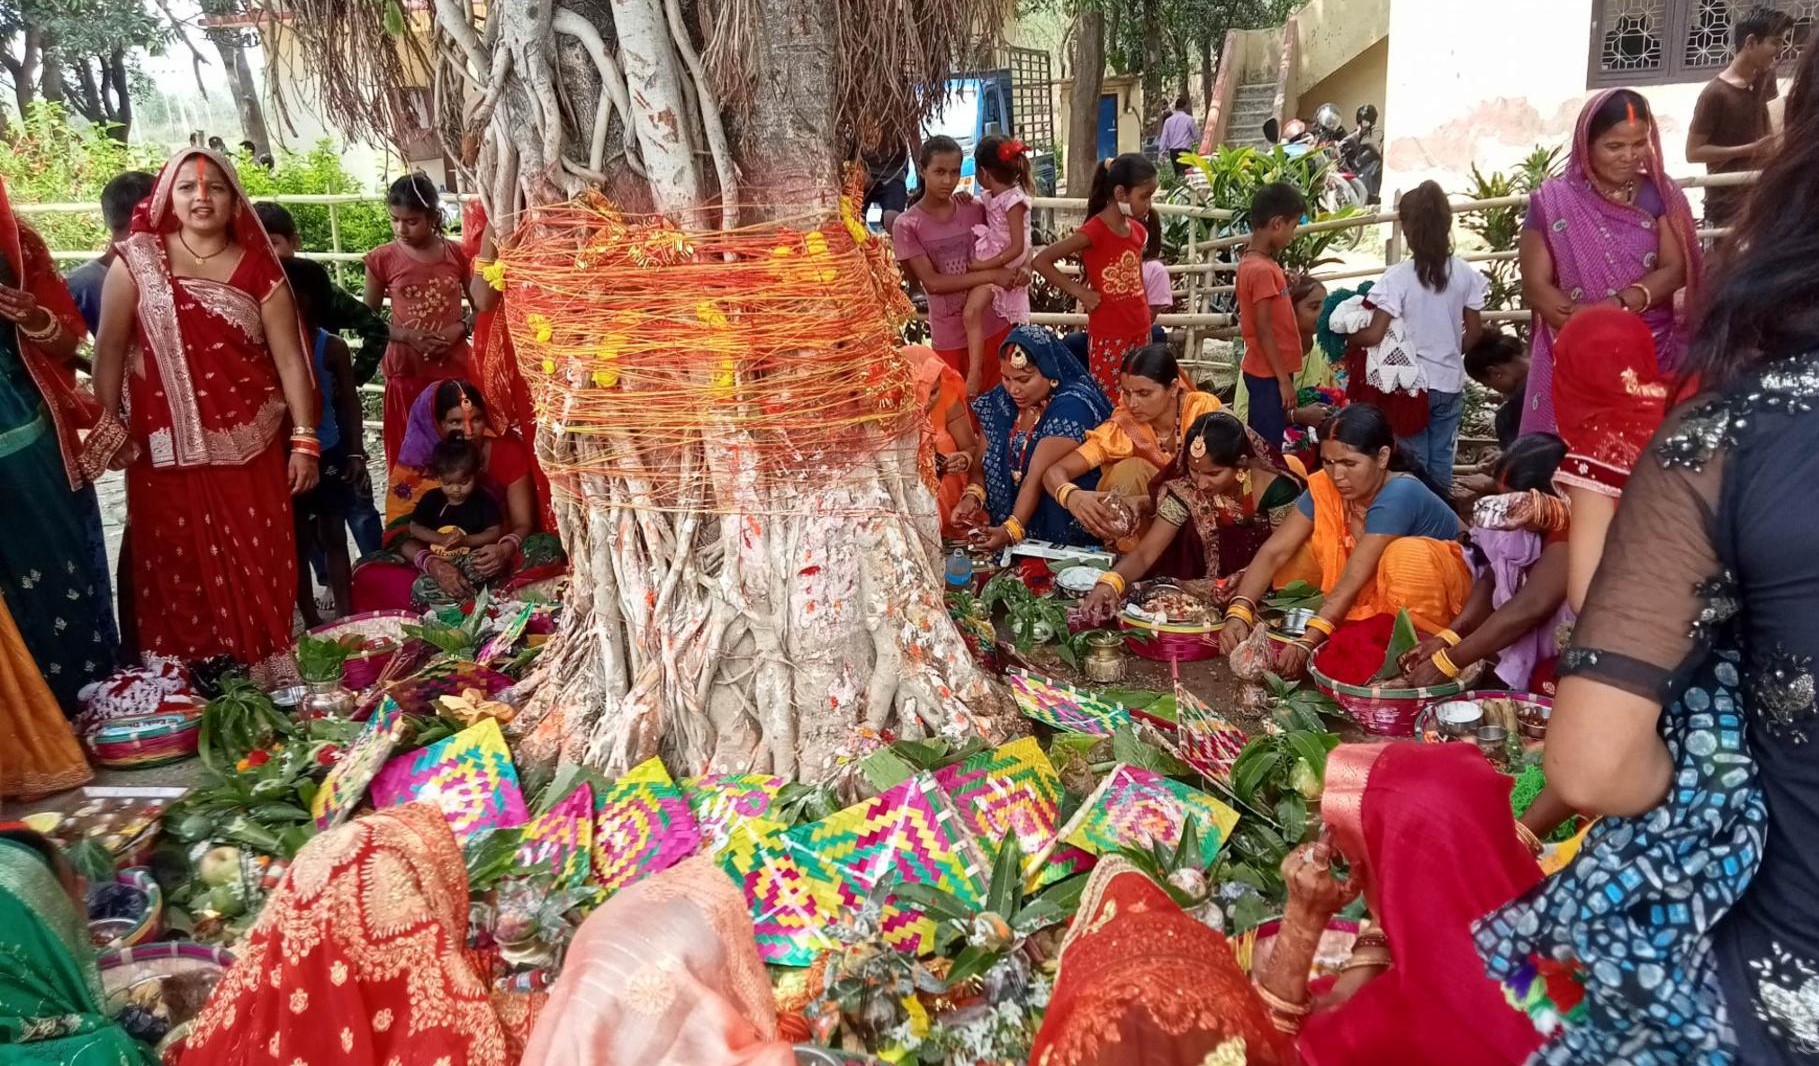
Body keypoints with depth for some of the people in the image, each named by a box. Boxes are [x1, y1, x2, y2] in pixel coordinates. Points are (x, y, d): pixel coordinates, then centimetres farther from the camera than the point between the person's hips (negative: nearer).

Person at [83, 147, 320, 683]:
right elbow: (110, 346, 3)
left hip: (248, 443, 0)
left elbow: (290, 357, -1)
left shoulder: (258, 268, 1)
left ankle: (265, 666, 18)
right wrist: (109, 427, 0)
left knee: (258, 561, 4)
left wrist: (305, 439, -5)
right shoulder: (136, 259, 1)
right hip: (167, 443, 0)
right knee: (179, 561, 8)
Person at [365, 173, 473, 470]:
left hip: (454, 368, 1)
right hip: (407, 370, -1)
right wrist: (407, 336, -14)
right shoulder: (382, 259, -3)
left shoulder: (457, 254, -1)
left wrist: (460, 328, -13)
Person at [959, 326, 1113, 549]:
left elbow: (1037, 477, -27)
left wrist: (1012, 529, -35)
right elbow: (982, 463, 1)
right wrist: (973, 495, -20)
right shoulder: (1000, 400, 1)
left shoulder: (1071, 407, -19)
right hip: (1008, 513, 6)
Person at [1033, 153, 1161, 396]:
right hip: (1108, 338, -7)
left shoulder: (1137, 231, 7)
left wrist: (1146, 330, 14)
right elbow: (1041, 261, -17)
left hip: (1139, 335, 7)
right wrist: (1080, 292, -14)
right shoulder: (1094, 231, -15)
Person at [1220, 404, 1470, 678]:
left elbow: (1353, 578, -36)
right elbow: (1274, 552, -20)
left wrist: (1307, 643, -41)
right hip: (1377, 593, 6)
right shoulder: (1325, 486, -16)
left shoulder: (1399, 495, -32)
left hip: (1434, 587, -6)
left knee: (1404, 554, -37)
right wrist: (1239, 612, -34)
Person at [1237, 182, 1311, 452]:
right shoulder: (1262, 270, -19)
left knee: (1264, 444, 16)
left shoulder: (1252, 261, 10)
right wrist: (1284, 379, -18)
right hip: (1270, 374, -10)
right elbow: (1264, 331, -20)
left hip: (1267, 372, 10)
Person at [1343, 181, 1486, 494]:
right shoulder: (1466, 274, -3)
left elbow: (1374, 335, -18)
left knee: (1414, 460, 8)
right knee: (1442, 459, 13)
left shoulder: (1398, 277, -16)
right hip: (1450, 381, 3)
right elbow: (1474, 331, 4)